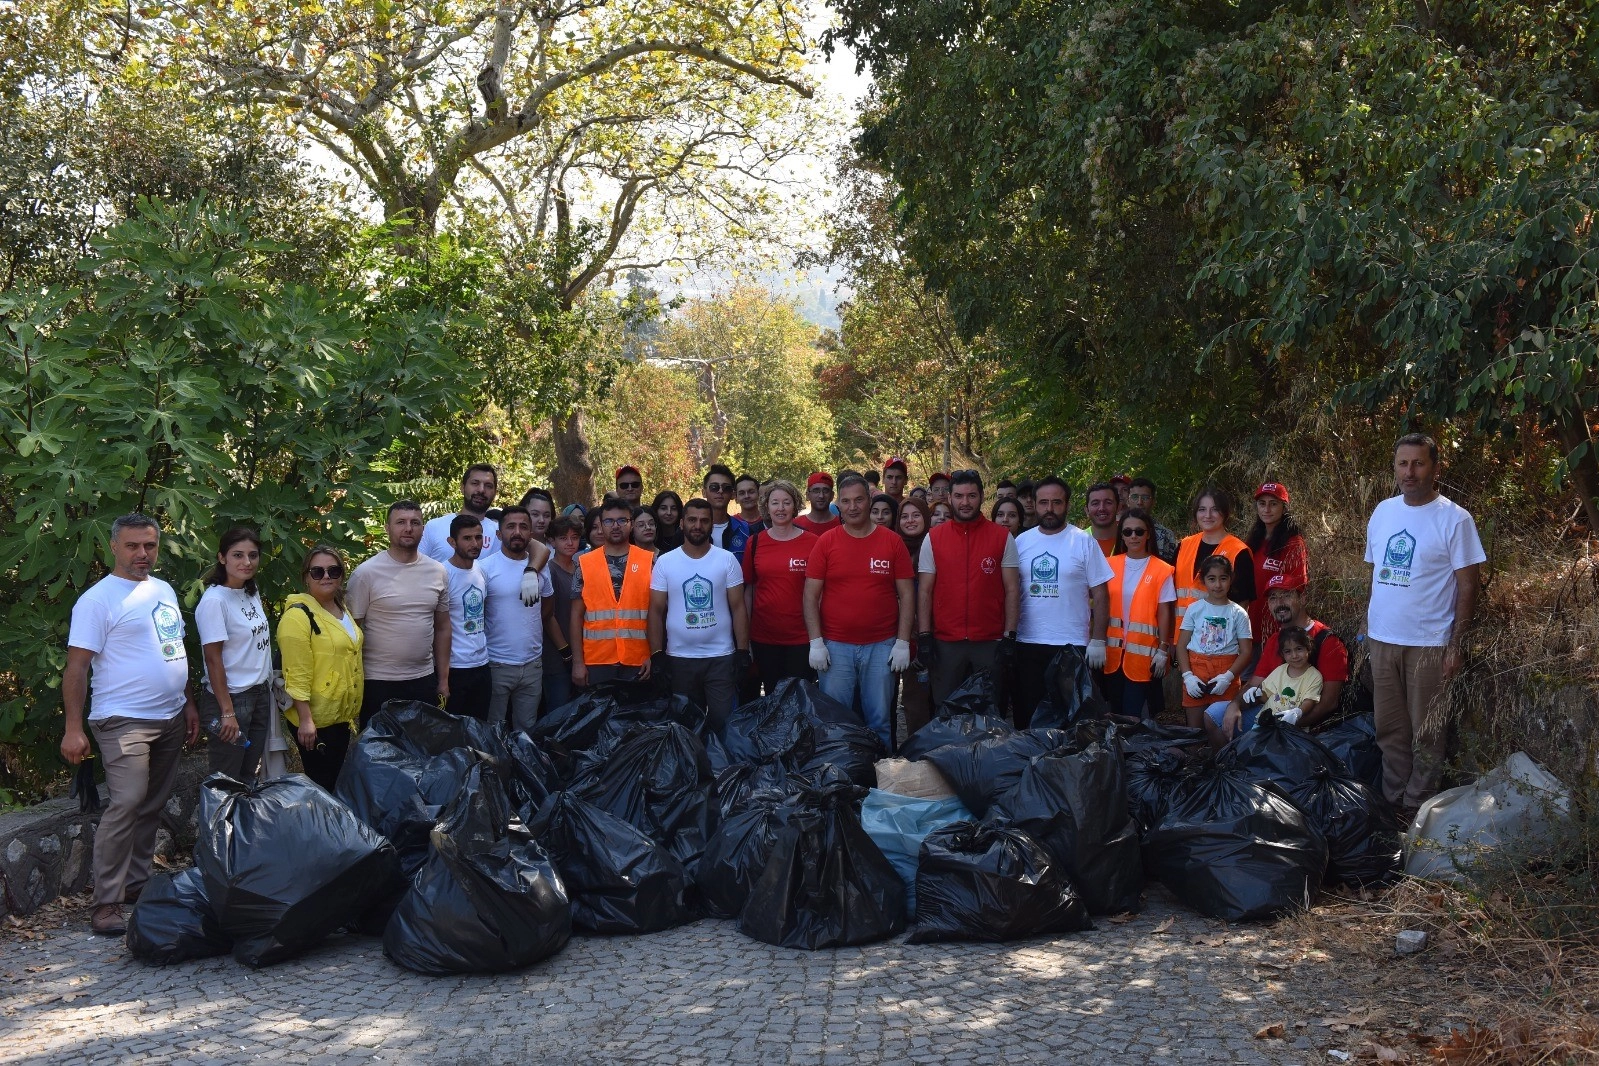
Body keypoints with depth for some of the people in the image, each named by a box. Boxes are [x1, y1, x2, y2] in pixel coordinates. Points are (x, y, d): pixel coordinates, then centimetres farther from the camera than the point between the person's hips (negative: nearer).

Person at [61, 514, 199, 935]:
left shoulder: (164, 591, 14)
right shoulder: (98, 599, -8)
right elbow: (76, 666, -13)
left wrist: (189, 704, 17)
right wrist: (73, 727, -19)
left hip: (170, 719, 7)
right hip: (124, 721, -7)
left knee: (153, 805, 11)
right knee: (126, 804, -16)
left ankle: (137, 881, 22)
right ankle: (106, 903, -11)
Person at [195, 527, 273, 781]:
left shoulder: (252, 593, 6)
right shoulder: (214, 600, -17)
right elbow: (213, 659, -18)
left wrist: (269, 691, 11)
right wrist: (227, 712, -19)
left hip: (260, 694, 8)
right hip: (231, 698, -8)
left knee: (249, 774, 15)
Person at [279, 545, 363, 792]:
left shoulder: (342, 609, 11)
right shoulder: (298, 615, -17)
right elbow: (296, 674, -21)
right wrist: (305, 719, -24)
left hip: (342, 714, 9)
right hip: (315, 719, -9)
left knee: (338, 781, 17)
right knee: (322, 784, -1)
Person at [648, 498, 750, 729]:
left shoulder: (727, 559, 1)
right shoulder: (664, 562, 2)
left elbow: (738, 608, 2)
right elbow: (656, 611, 2)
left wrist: (743, 652, -4)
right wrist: (657, 655, -5)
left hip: (721, 657, -1)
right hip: (679, 659, 1)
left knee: (724, 723, -1)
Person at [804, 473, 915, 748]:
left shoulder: (892, 541, 2)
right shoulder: (826, 542, 2)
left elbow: (906, 594, 4)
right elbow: (811, 595, 1)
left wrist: (903, 642, -3)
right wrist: (816, 642, -6)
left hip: (881, 646, 0)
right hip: (835, 646, 0)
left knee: (880, 720, 6)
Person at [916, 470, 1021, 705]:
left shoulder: (1002, 537, 2)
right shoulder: (933, 538, 5)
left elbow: (1012, 590, 2)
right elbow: (925, 591, 4)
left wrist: (1010, 637, -5)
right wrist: (924, 637, -3)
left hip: (991, 643, -1)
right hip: (945, 644, 1)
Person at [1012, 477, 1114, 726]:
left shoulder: (1084, 542, -2)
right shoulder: (1021, 542, 6)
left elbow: (1100, 595, -2)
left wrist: (1097, 641, -7)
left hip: (1072, 646, -3)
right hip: (1027, 645, 3)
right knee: (1026, 717, 9)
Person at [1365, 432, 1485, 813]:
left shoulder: (1455, 519, -9)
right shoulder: (1382, 511, 7)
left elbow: (1467, 586, -9)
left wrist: (1456, 645, -13)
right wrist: (1366, 624, 11)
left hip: (1429, 643, -5)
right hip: (1382, 639, 5)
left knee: (1426, 732, 4)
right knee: (1390, 728, 14)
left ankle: (1418, 809, 14)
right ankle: (1392, 802, 25)